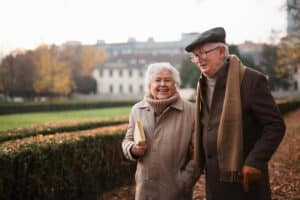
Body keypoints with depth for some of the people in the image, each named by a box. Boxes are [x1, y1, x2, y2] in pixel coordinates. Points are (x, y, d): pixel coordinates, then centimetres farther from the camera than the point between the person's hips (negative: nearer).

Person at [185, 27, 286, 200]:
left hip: (243, 176, -6)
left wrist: (255, 162, -20)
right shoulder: (204, 84, 11)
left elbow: (275, 126, -13)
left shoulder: (250, 79, -12)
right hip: (213, 177, 6)